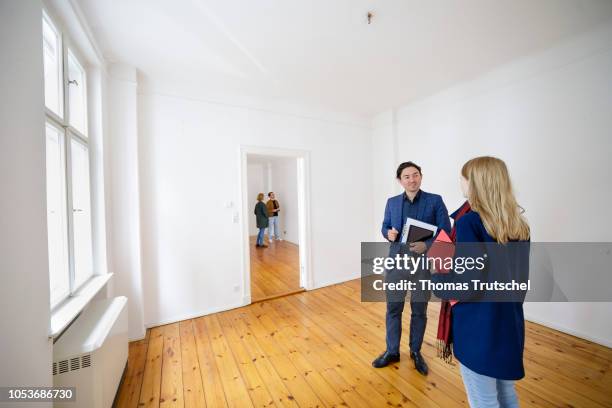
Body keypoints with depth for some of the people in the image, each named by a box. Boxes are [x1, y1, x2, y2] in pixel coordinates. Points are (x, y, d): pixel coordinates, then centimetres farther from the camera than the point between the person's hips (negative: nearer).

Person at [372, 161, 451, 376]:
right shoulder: (392, 202, 5)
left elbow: (446, 231, -6)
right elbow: (385, 226, 11)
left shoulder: (435, 201, -3)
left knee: (419, 311, 15)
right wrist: (388, 233, -12)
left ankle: (416, 352, 39)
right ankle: (392, 351, 33)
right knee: (393, 309, 12)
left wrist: (427, 245, -22)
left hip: (423, 264, -1)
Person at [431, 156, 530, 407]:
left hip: (479, 328, -7)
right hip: (510, 324, 7)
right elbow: (518, 276, 10)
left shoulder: (470, 221, -22)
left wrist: (437, 276, -7)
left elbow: (468, 283, -24)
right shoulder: (519, 225, 2)